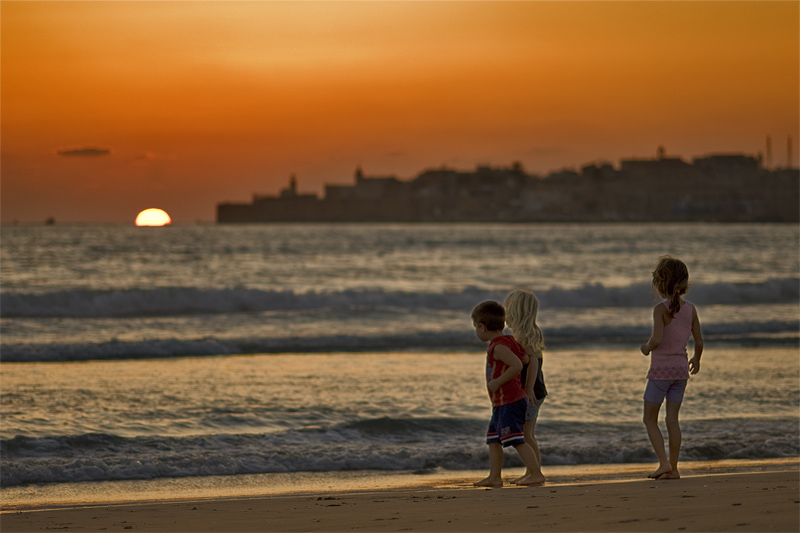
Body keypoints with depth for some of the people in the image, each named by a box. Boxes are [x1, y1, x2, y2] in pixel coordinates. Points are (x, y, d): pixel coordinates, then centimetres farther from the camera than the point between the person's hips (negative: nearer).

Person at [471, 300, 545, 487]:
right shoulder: (509, 341, 11)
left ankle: (536, 474, -10)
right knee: (493, 438, 13)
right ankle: (494, 476, 14)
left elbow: (517, 365, -28)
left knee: (516, 439, -10)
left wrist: (498, 381, -21)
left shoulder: (498, 347, -18)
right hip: (501, 403, 10)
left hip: (509, 401, -10)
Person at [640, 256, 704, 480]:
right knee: (672, 419, 9)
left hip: (661, 368, -6)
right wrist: (696, 359, 24)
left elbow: (657, 339, -25)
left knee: (650, 419, 5)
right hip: (681, 369, 6)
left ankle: (664, 462, -7)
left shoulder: (661, 309, -15)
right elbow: (699, 341, 5)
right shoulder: (690, 310, 2)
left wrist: (647, 347, -4)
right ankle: (673, 468, 9)